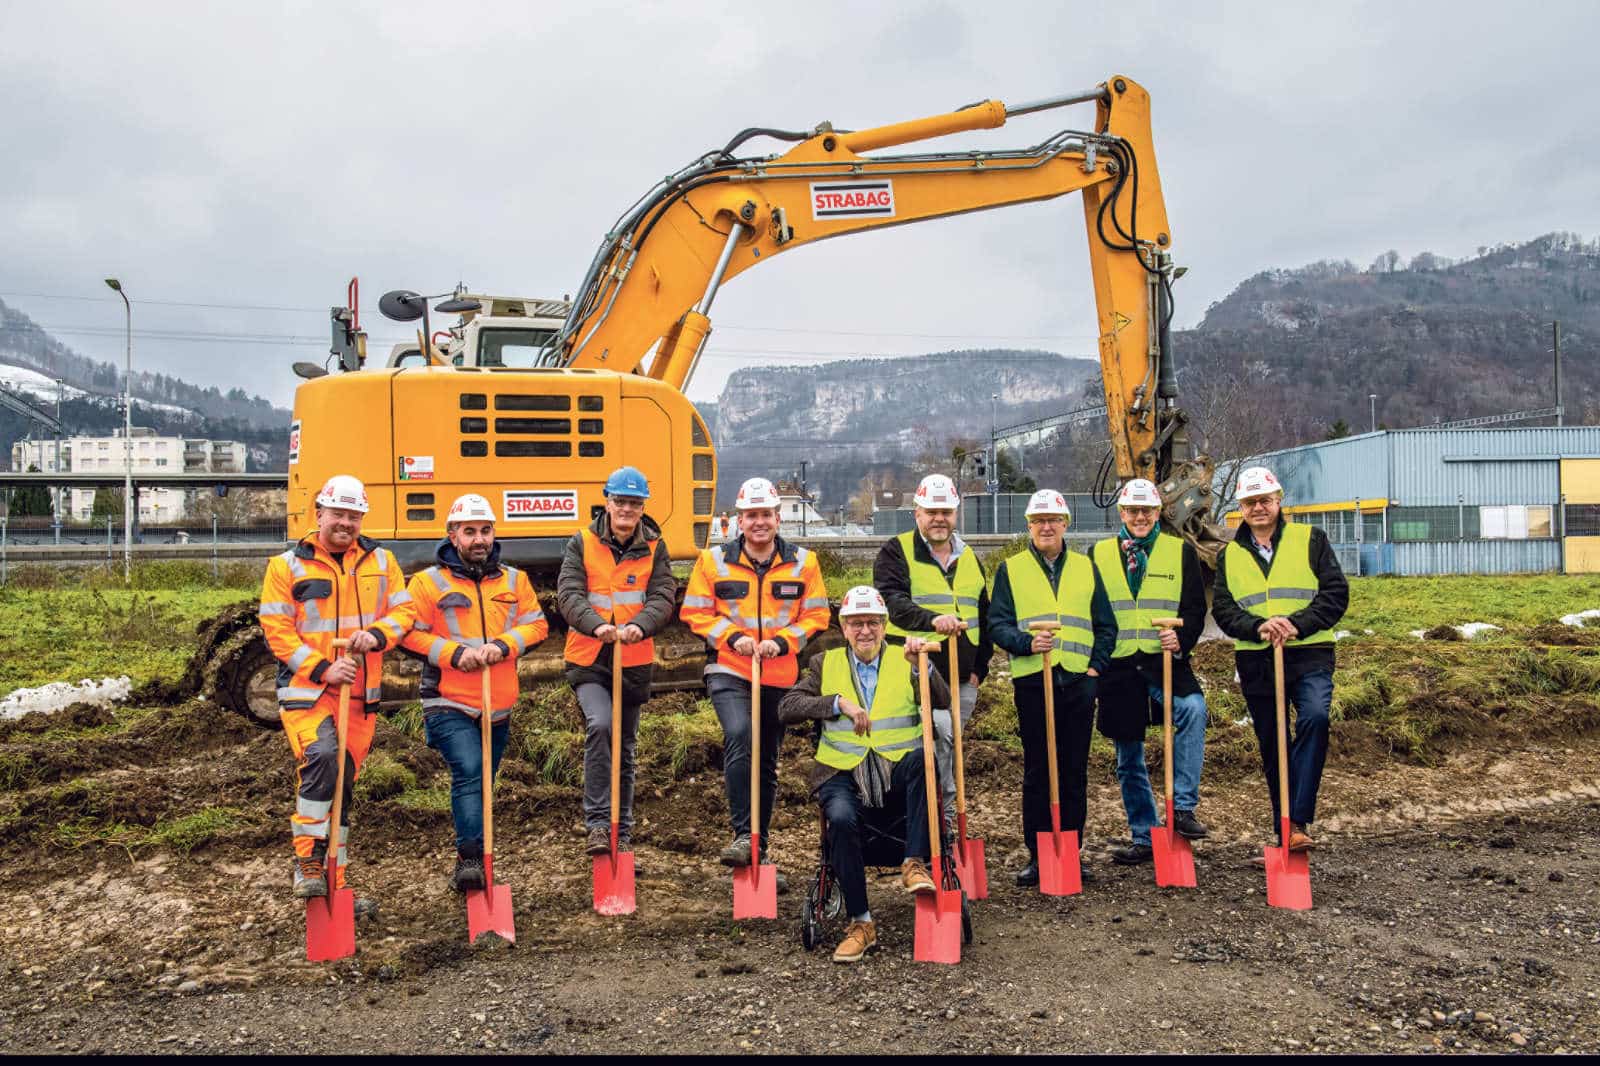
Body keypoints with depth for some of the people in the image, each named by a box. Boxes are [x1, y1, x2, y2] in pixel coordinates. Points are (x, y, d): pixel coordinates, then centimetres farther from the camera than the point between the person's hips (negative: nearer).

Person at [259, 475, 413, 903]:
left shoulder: (381, 561, 9)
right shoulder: (287, 565, -1)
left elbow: (402, 609, 6)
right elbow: (277, 630, -6)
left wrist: (377, 634, -17)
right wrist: (321, 669, -17)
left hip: (361, 694, 4)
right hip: (306, 689, -4)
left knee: (342, 786, 11)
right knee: (320, 758, -28)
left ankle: (334, 883, 22)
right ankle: (308, 863, -15)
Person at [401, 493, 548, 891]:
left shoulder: (513, 580, 9)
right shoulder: (429, 581, -2)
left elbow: (536, 624, 3)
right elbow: (410, 632, -6)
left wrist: (504, 643, -15)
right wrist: (454, 653, -18)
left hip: (499, 708, 5)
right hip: (449, 705, -4)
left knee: (482, 782, 15)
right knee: (469, 772, -23)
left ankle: (471, 859, 29)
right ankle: (470, 858, -19)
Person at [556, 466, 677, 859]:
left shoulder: (654, 549, 5)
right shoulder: (582, 544, 1)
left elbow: (663, 597, -7)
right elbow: (569, 594, -10)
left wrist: (639, 626, -28)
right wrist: (597, 625, -30)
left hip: (635, 661, 2)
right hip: (588, 659, -2)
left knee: (625, 746, 12)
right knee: (600, 725, -25)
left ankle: (621, 833, 26)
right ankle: (597, 823, -16)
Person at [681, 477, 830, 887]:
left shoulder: (803, 563, 3)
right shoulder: (713, 560, 0)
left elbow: (816, 615, 3)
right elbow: (695, 612, 1)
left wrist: (782, 641, -13)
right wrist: (732, 637, -14)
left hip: (781, 676, 3)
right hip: (729, 672, -2)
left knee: (768, 764, 12)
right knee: (739, 734, -29)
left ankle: (758, 851, 26)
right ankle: (743, 835, -21)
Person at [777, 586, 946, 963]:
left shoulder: (905, 661, 14)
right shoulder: (825, 664, 15)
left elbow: (945, 704, -1)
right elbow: (787, 707, 1)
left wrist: (922, 666, -15)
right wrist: (839, 703, -10)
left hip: (898, 775, 0)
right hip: (844, 775, 0)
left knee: (924, 756, -33)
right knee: (840, 818, -31)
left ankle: (914, 863, -27)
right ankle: (860, 922, -17)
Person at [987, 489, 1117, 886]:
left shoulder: (1086, 567, 13)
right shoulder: (1010, 570, 7)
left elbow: (1106, 625, 14)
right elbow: (997, 623, 0)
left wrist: (1097, 664, 2)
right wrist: (1026, 643, -17)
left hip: (1079, 680, 2)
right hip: (1032, 680, -2)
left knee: (1074, 771, 7)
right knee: (1036, 772, 2)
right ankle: (1037, 855, 9)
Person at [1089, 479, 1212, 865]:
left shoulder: (1181, 551, 8)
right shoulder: (1100, 554, 10)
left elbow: (1195, 607, 2)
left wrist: (1181, 639, -17)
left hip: (1165, 660, -1)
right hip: (1118, 667, 2)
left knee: (1193, 709, -31)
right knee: (1128, 759, 7)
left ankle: (1182, 807, -21)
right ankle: (1143, 837, 20)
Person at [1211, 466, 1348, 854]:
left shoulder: (1310, 539, 6)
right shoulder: (1230, 555, 13)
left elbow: (1336, 593, -2)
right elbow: (1222, 609, 5)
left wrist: (1297, 624, -16)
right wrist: (1258, 627, -14)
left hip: (1308, 654, -3)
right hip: (1256, 662, 3)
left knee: (1314, 717, -28)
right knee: (1272, 749, 8)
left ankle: (1298, 820, -25)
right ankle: (1285, 833, 20)